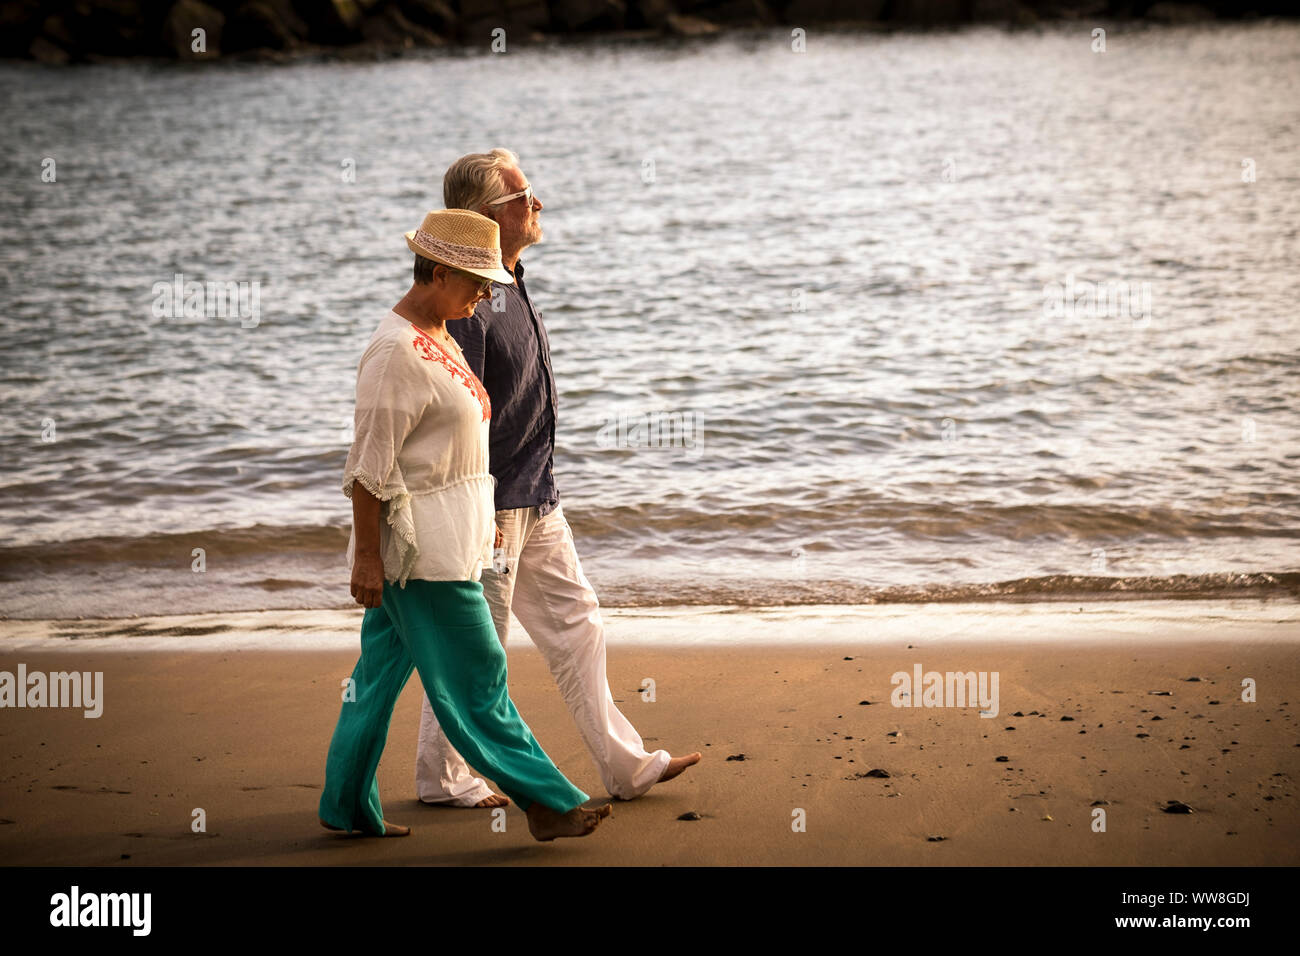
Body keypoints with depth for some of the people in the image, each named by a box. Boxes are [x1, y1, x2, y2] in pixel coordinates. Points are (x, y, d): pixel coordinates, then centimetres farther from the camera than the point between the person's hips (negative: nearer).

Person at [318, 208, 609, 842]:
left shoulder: (438, 337, 13)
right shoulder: (396, 351, -18)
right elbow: (370, 463, -19)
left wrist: (480, 521, 23)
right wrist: (368, 557, -19)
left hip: (449, 538, 10)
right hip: (422, 548, -10)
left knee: (383, 668, 13)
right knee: (475, 677, -2)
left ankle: (347, 808, 21)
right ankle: (546, 802, 5)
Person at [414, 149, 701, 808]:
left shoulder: (509, 285, 12)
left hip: (535, 501, 10)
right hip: (491, 504, -10)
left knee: (576, 625, 11)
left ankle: (624, 765, 17)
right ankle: (441, 777, 16)